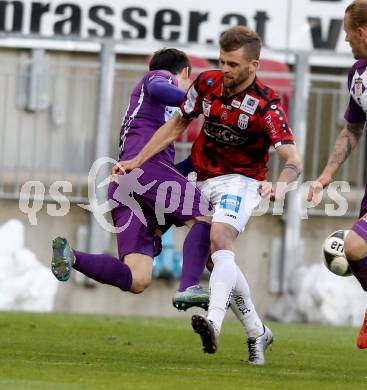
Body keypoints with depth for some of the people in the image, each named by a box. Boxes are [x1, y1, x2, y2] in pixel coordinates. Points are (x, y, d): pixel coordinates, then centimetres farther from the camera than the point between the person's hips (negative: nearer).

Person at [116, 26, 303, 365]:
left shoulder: (266, 105, -19)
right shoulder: (207, 83, -5)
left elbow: (294, 161, -23)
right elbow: (176, 125, 9)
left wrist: (280, 185, -45)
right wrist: (136, 161, 4)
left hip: (241, 181, -6)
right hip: (205, 182, 6)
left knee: (220, 239, -31)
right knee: (217, 259, 6)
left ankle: (213, 324, -50)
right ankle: (257, 333, 21)